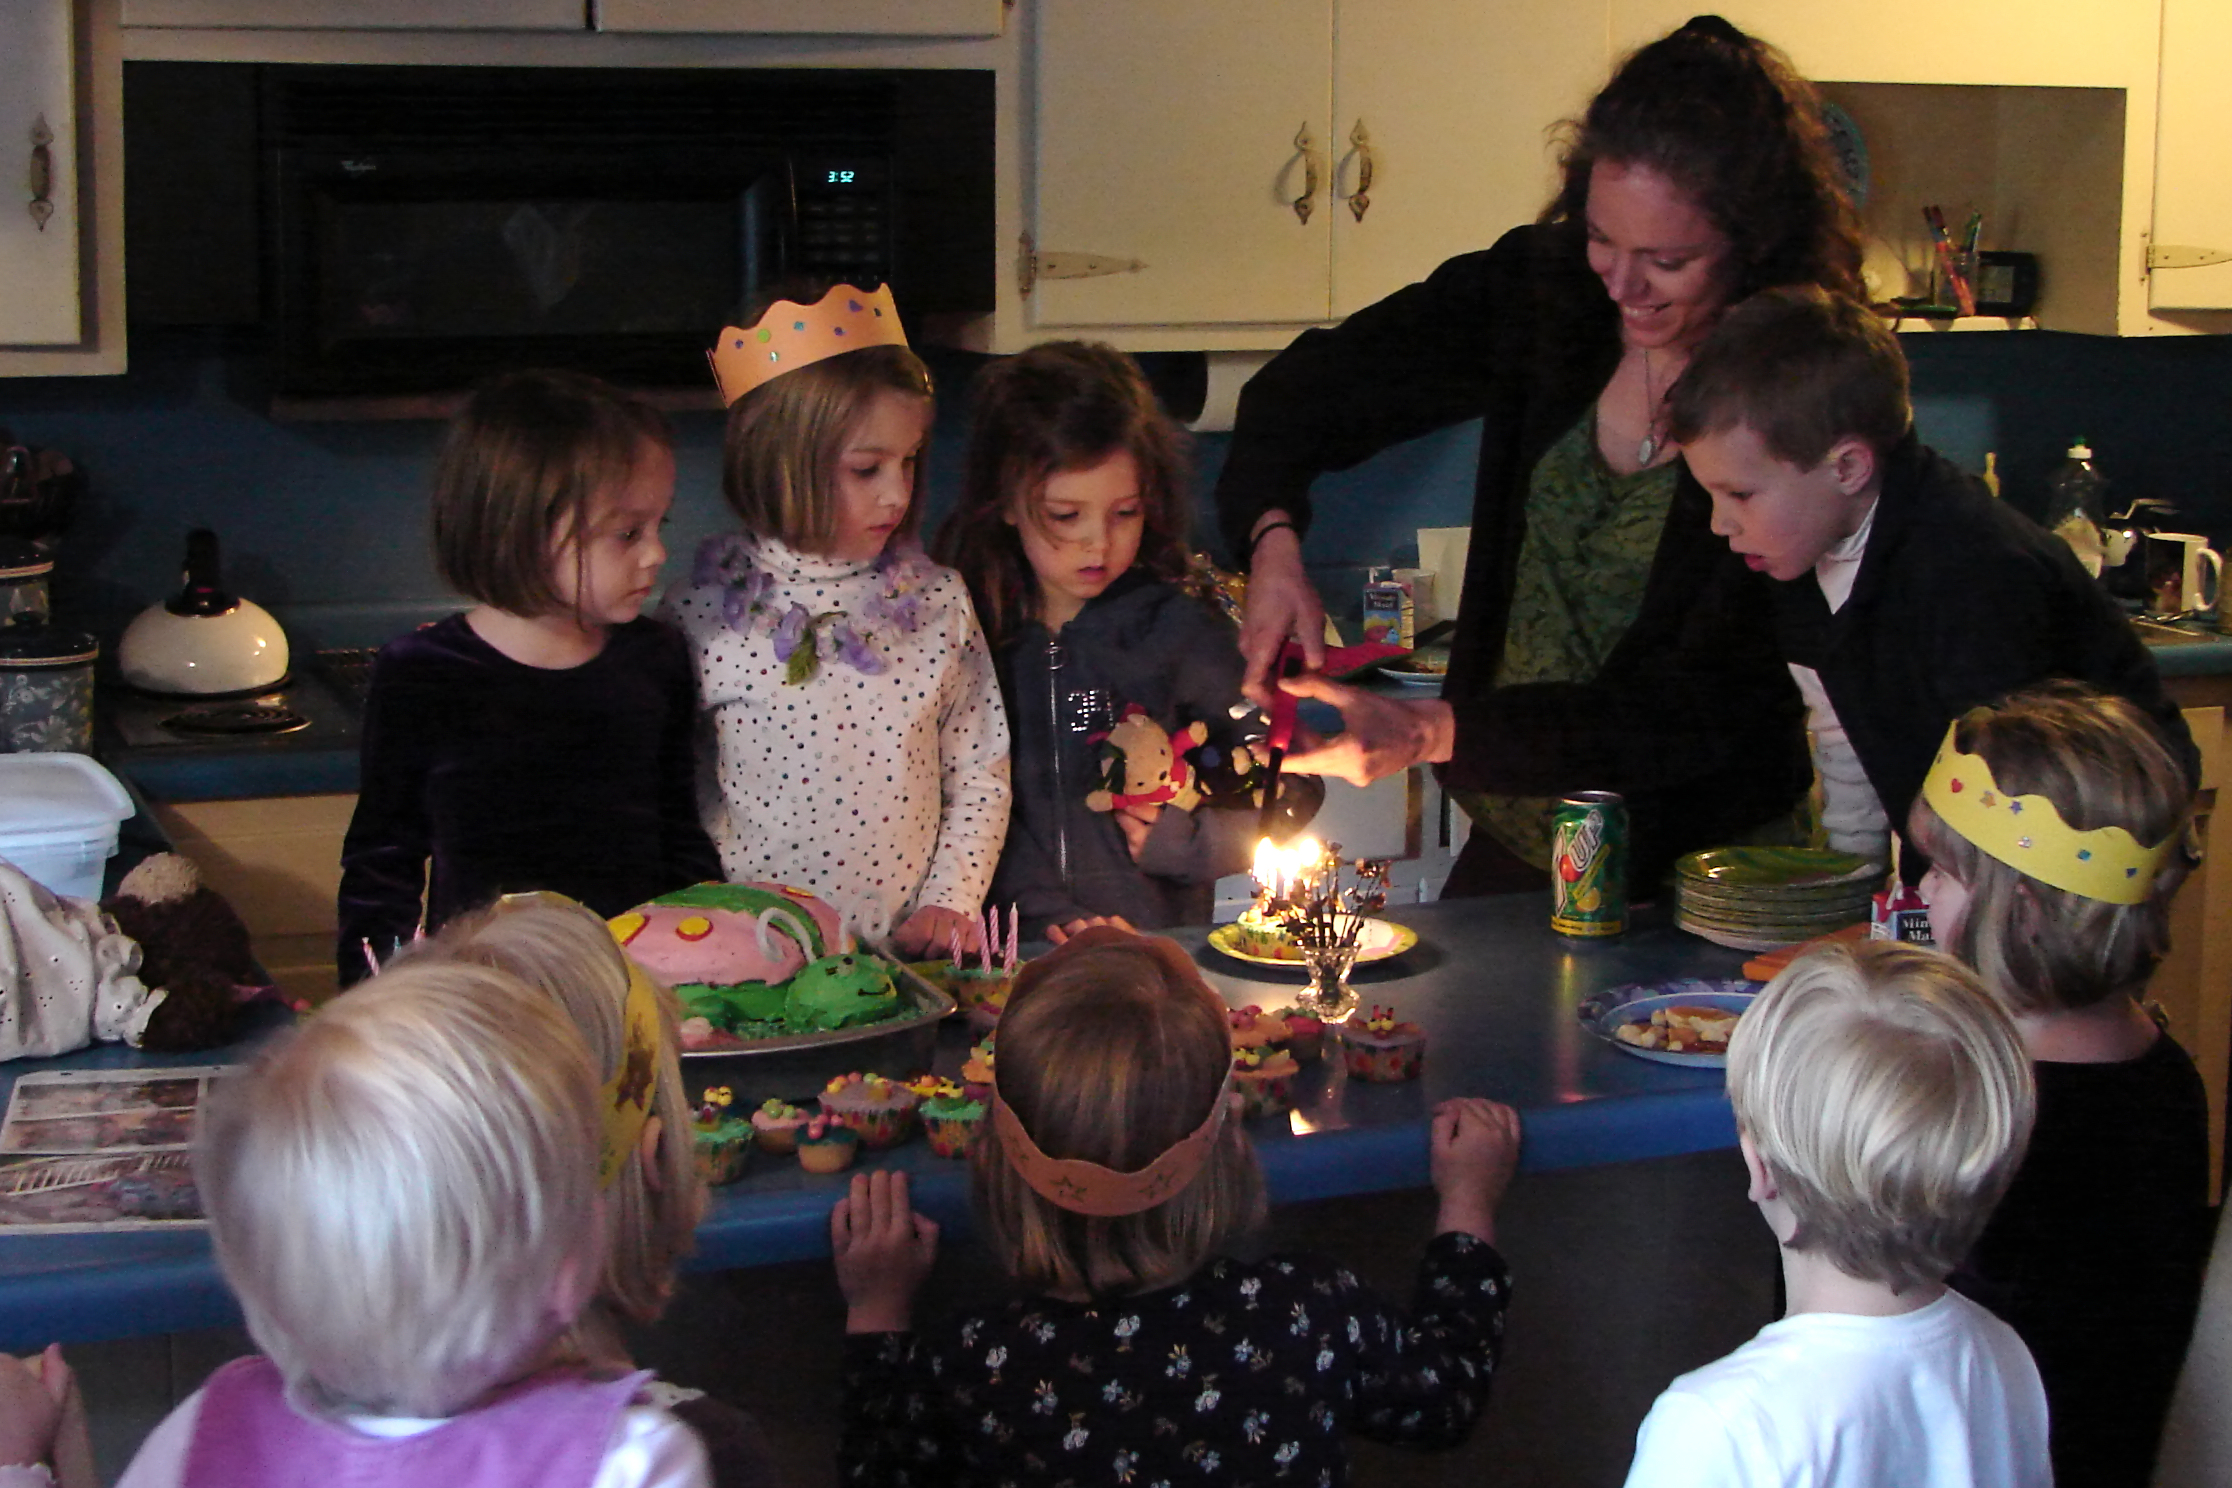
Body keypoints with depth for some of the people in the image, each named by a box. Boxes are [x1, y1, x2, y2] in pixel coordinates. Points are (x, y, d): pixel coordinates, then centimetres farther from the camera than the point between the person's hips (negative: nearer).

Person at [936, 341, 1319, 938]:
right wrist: (1045, 913, -10)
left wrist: (1189, 841, -3)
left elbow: (1292, 794, 10)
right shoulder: (965, 622, 3)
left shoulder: (1180, 629, 2)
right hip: (1016, 953, 1)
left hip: (1161, 945, 0)